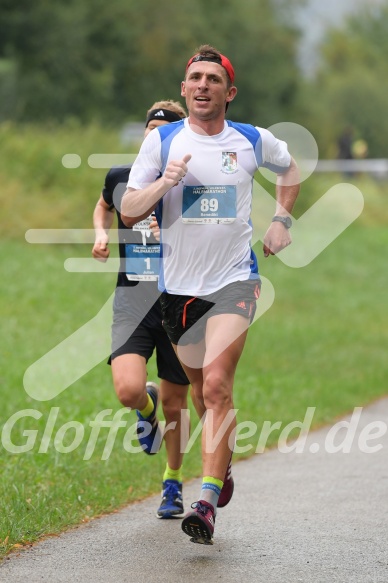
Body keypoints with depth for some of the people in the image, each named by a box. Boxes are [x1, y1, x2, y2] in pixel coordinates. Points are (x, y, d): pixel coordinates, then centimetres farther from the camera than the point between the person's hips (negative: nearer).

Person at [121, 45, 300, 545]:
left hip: (234, 280, -2)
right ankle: (222, 459, 41)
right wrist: (164, 183, -19)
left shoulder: (254, 141, 1)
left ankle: (207, 503, -21)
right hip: (178, 285, 2)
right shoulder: (162, 141, -1)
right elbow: (128, 212, -2)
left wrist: (281, 219, 11)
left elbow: (290, 168, 24)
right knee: (201, 389, 12)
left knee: (217, 387, -18)